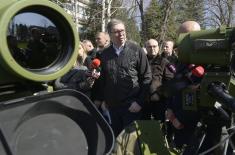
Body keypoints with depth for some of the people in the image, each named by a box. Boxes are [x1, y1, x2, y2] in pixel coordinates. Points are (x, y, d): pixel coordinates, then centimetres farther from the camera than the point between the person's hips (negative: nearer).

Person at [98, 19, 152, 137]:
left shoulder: (136, 51, -6)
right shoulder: (105, 54, 4)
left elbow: (147, 77, -7)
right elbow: (102, 79, 12)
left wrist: (139, 101, -12)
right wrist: (103, 99, 8)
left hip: (132, 106, -3)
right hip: (112, 106, 4)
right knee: (116, 137, 17)